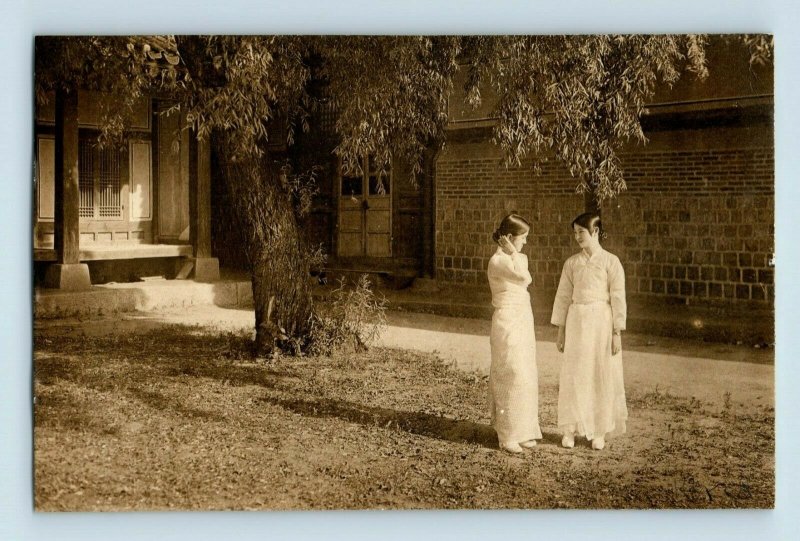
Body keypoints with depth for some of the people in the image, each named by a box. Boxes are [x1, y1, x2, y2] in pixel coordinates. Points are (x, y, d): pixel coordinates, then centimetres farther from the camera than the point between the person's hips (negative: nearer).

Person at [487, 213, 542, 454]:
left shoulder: (519, 258, 13)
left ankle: (522, 431, 18)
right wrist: (513, 253, -16)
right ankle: (508, 436, 2)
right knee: (512, 377, -6)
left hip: (523, 321, 9)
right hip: (507, 322, -9)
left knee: (526, 377, 10)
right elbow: (523, 276, -25)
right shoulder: (497, 261, -12)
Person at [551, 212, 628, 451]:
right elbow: (563, 297, 10)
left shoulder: (611, 261, -3)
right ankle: (570, 429, 13)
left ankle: (600, 431, 14)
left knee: (602, 376, 3)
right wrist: (561, 330, 7)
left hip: (602, 321, -3)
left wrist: (617, 333, -7)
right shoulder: (572, 263, 6)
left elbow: (618, 299, -4)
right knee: (573, 376, 4)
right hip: (576, 321, 3)